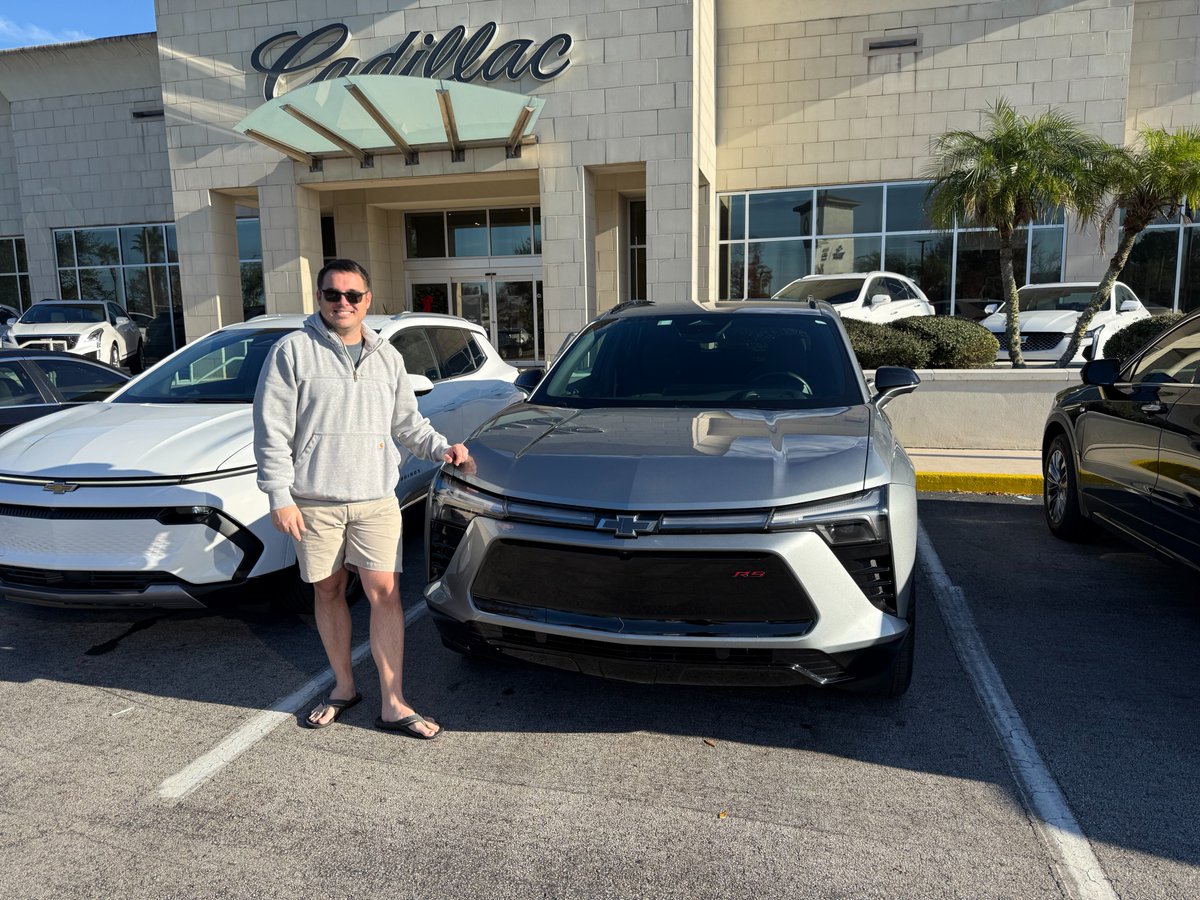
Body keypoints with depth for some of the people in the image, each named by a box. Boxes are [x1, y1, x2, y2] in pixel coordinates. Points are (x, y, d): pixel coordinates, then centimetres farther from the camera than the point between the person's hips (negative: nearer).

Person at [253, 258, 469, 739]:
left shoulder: (387, 357, 12)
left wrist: (442, 447, 4)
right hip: (314, 501, -1)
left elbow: (408, 422, 21)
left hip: (376, 498, 2)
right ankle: (344, 686, 28)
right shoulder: (293, 351, -1)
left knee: (385, 592, -3)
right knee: (328, 592, 10)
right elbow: (272, 430, -5)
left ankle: (393, 704, 3)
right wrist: (280, 495, -11)